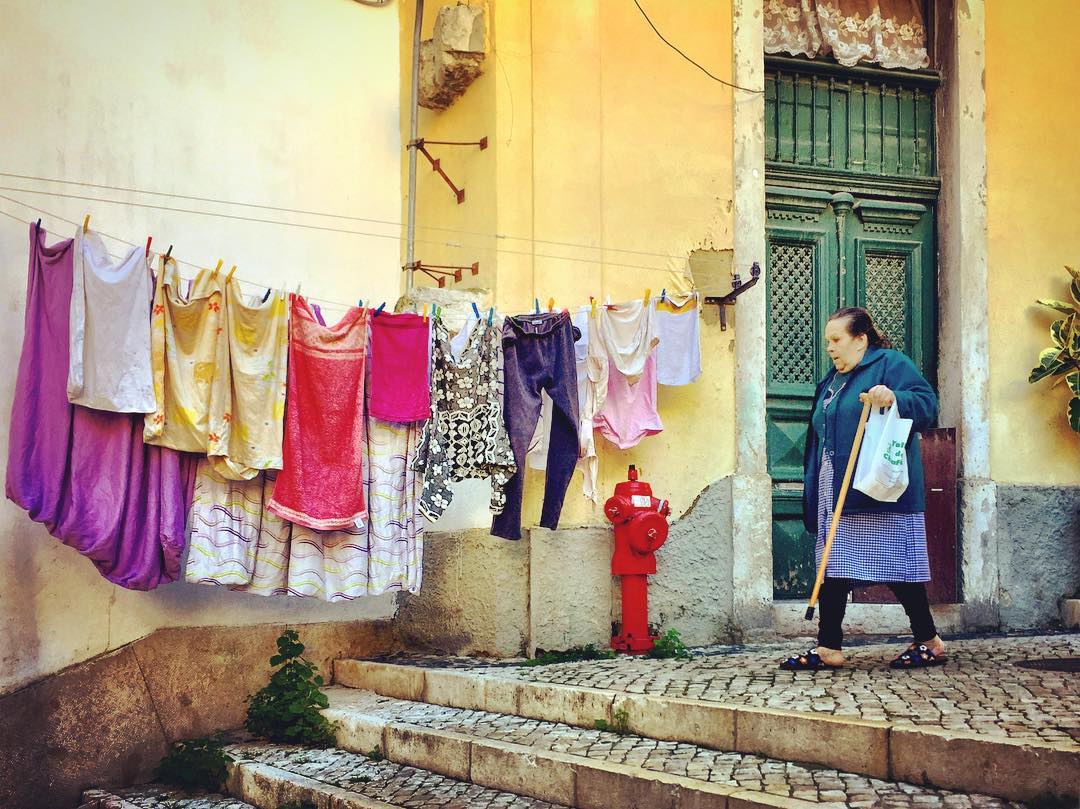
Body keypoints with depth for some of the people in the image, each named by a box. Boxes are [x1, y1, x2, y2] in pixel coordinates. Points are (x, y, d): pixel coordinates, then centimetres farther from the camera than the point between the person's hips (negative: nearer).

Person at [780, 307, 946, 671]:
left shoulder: (891, 363, -3)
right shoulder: (832, 380, 21)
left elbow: (928, 404, -14)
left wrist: (894, 398, -32)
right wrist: (814, 490, 20)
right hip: (836, 496, 8)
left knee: (896, 567, -3)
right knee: (831, 567, 4)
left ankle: (930, 642, 11)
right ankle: (828, 648, 8)